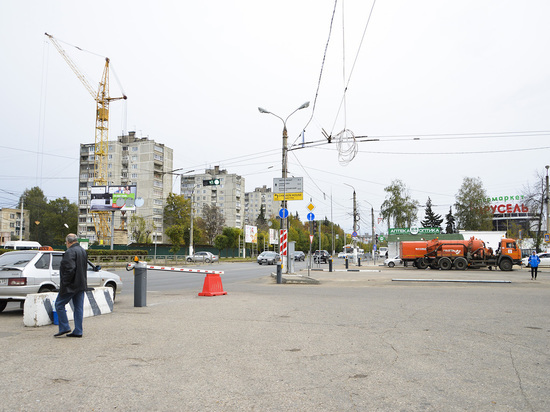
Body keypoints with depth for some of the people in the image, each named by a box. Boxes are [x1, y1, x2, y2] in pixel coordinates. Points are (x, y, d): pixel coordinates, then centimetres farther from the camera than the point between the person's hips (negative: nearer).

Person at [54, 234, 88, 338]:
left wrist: (64, 283, -16)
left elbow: (70, 269, -25)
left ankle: (64, 327, 4)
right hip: (81, 285, 9)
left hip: (71, 286, -9)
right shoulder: (83, 251, 13)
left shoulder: (70, 252, -17)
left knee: (59, 305, 5)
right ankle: (78, 331, 11)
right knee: (78, 308, 9)